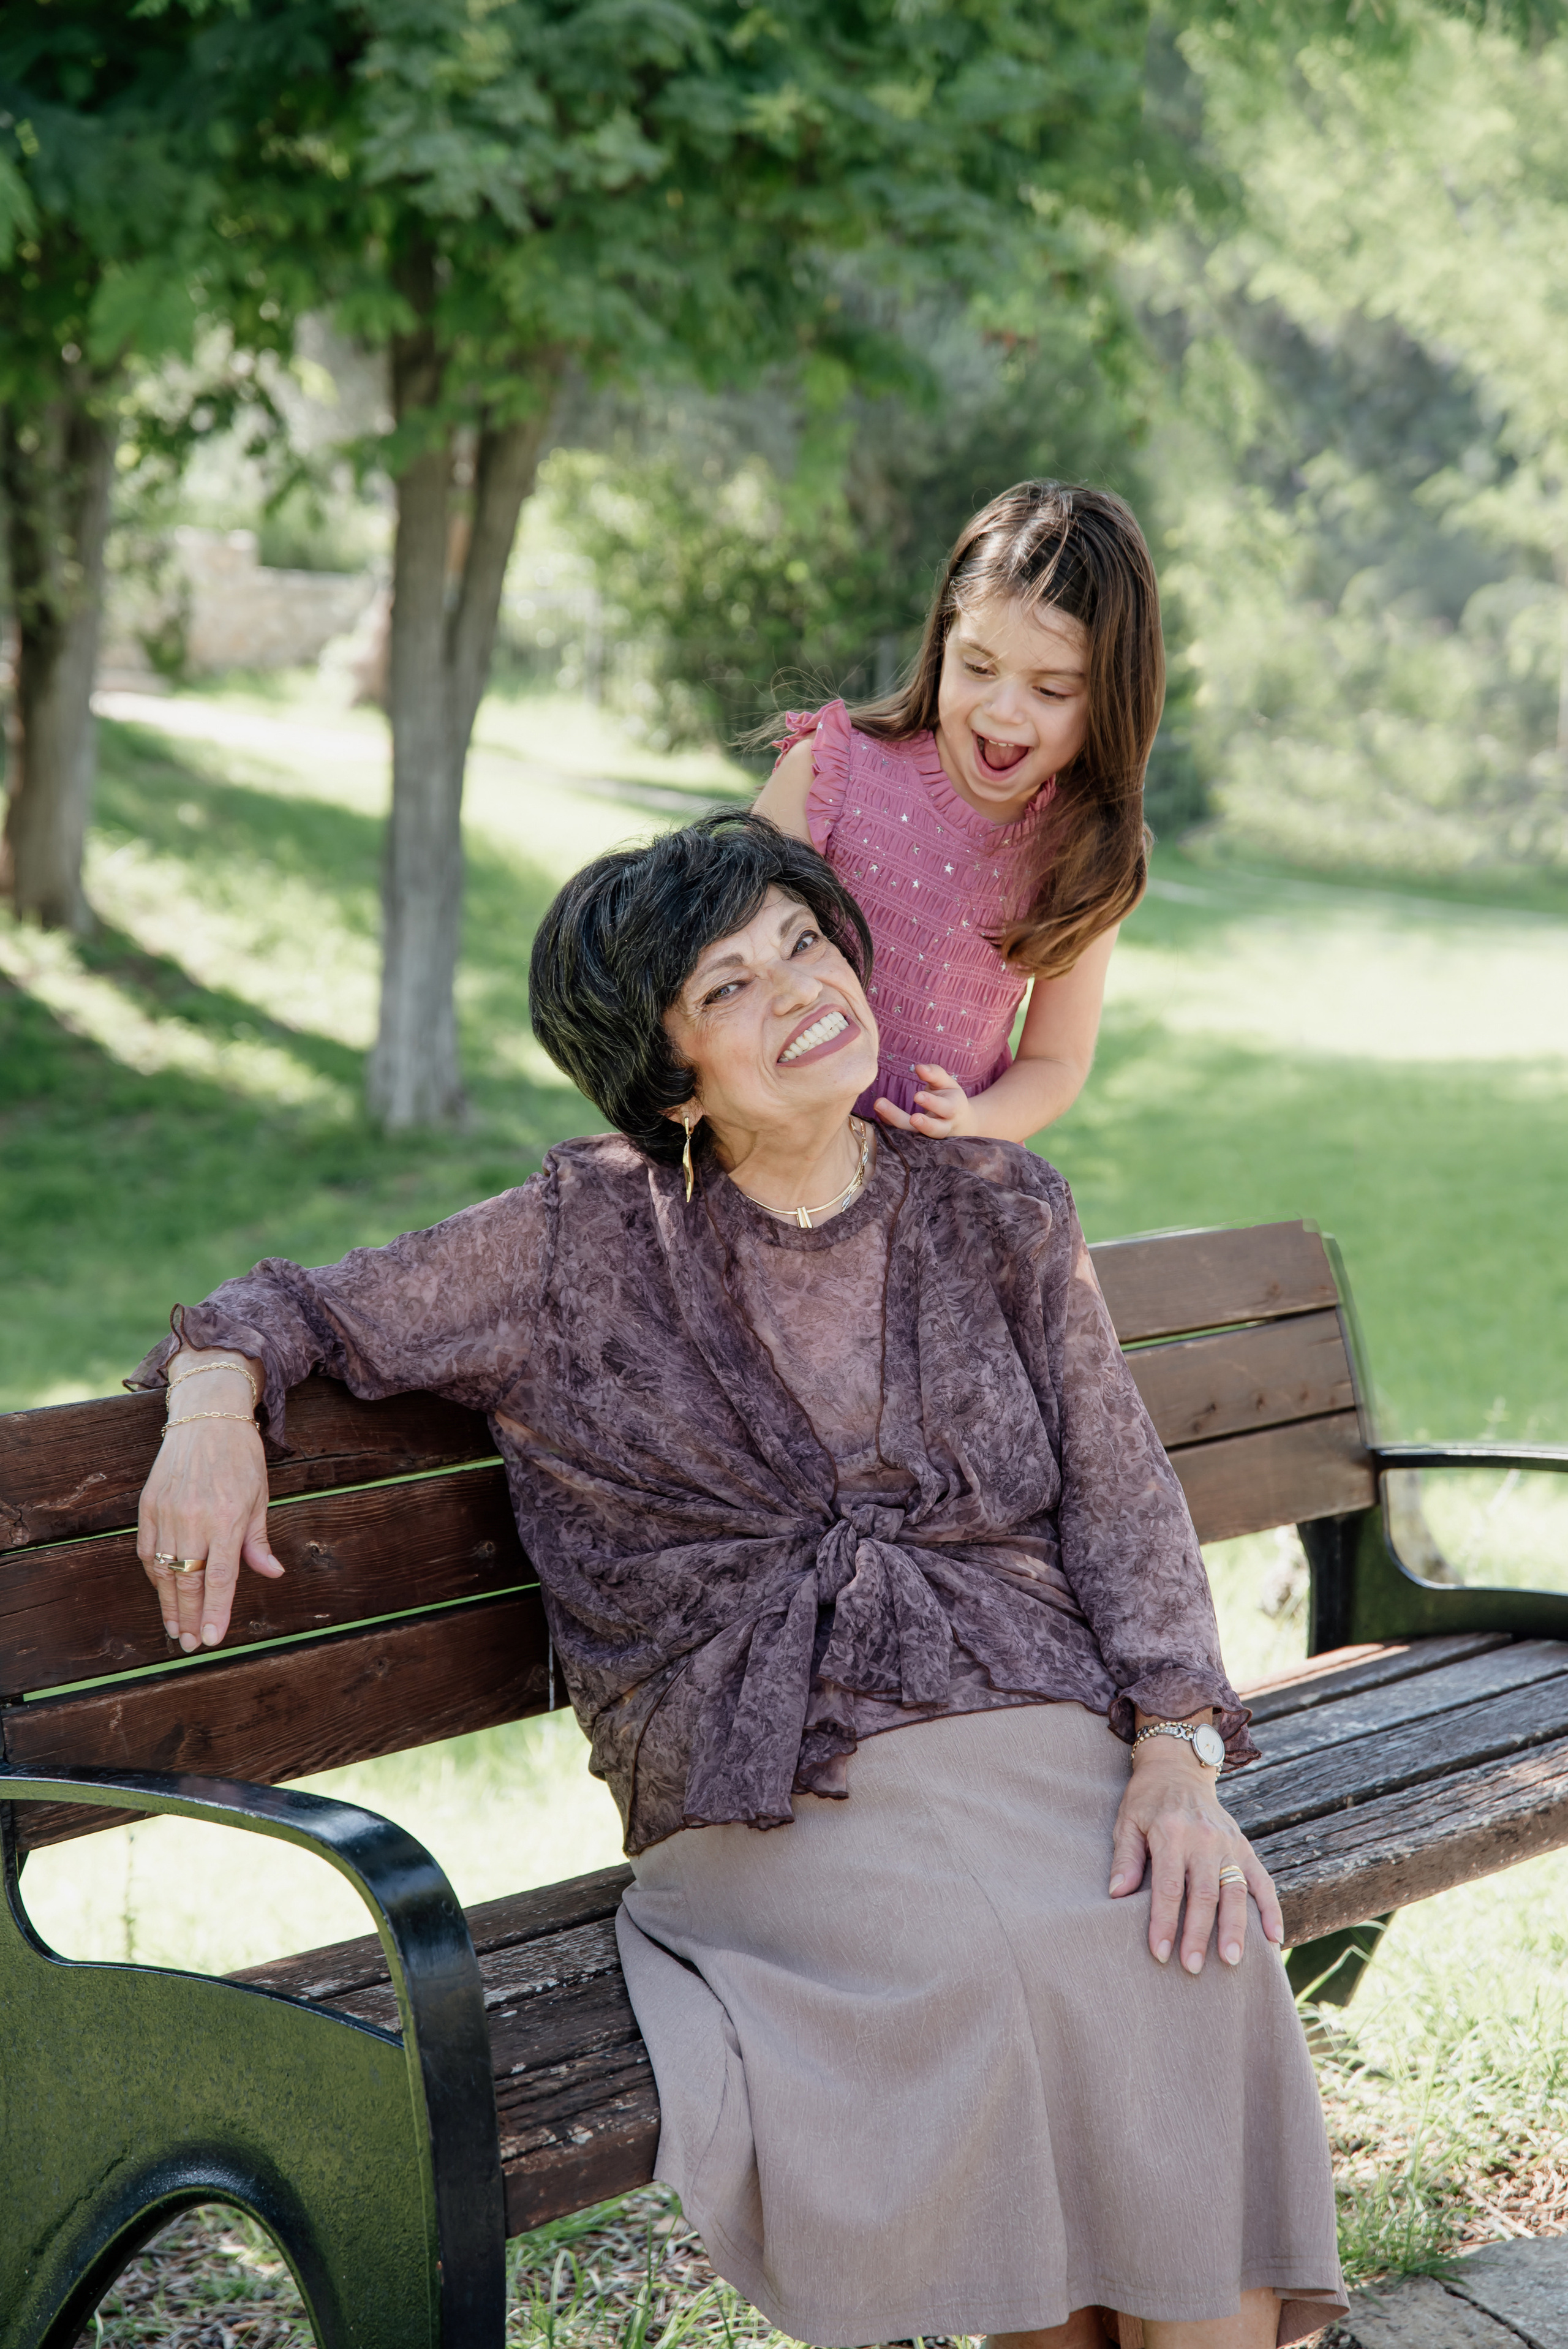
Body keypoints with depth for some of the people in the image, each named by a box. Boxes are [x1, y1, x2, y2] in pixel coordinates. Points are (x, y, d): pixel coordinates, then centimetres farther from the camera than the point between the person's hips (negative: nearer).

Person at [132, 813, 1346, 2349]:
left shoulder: (996, 1211, 12)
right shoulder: (589, 1238, 6)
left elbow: (1117, 1492, 7)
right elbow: (307, 1307, 13)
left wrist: (1179, 1753, -9)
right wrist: (214, 1405, -13)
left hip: (1040, 1722, 2)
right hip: (771, 1790, -2)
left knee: (1188, 1971, -29)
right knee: (1003, 1981, -32)